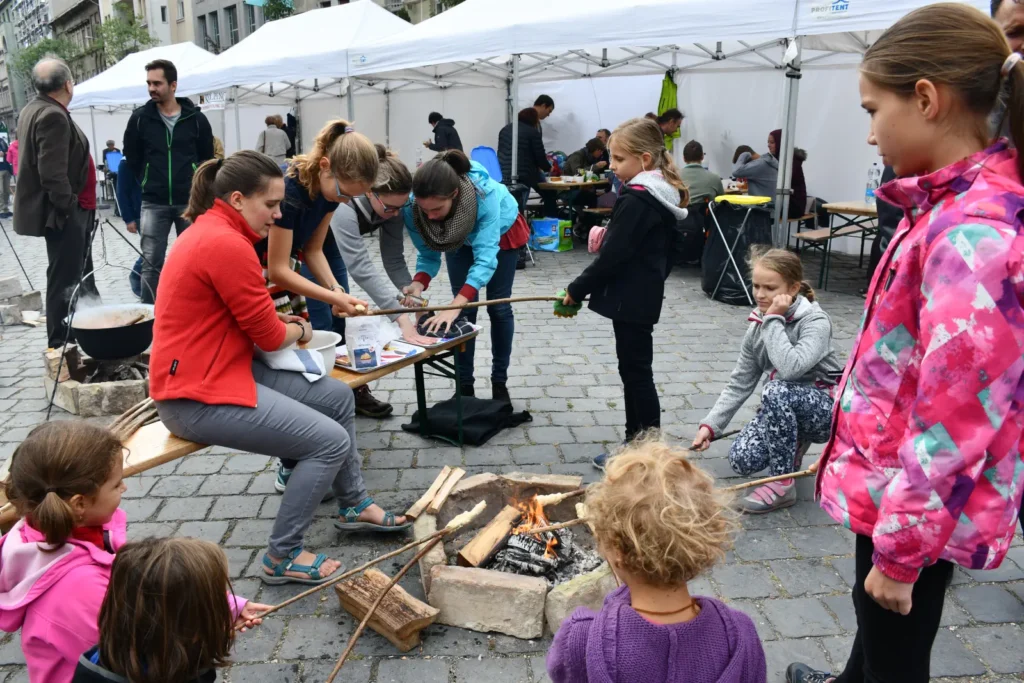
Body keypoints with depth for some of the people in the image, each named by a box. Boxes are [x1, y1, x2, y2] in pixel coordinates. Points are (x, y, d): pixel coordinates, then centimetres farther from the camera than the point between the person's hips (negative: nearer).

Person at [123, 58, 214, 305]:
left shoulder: (196, 118, 0)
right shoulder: (140, 118, 1)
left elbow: (207, 157, 9)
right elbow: (132, 158, 11)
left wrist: (195, 185, 7)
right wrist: (148, 184, 11)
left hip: (190, 202, 0)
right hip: (154, 204, 0)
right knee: (151, 263, -1)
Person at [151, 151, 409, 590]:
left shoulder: (211, 231, 12)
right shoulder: (228, 246, -22)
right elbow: (269, 337, -17)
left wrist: (280, 321, 4)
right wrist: (301, 331, 4)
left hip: (215, 370, 11)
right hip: (197, 397, -11)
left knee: (339, 397, 13)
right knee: (331, 442, -14)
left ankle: (353, 505, 28)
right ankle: (281, 558, 1)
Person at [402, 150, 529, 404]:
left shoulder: (484, 194, -47)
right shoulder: (412, 207, -36)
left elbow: (485, 257, -50)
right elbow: (428, 254, -23)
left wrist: (454, 306, -61)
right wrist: (419, 283, -46)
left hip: (501, 230, -2)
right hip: (460, 239, 3)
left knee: (498, 306, 3)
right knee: (465, 310, 0)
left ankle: (499, 382, 18)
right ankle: (465, 384, 12)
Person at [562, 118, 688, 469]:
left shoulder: (635, 199, -20)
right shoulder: (663, 193, 10)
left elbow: (612, 256, -20)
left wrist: (576, 290, -11)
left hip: (630, 300, -10)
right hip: (645, 295, 10)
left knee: (637, 374, -1)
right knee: (635, 372, 17)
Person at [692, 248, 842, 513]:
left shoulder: (815, 321, -22)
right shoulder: (758, 327, -3)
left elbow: (791, 367, -41)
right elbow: (740, 383, 0)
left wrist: (774, 319, -31)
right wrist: (710, 425, -9)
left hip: (825, 409, -6)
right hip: (785, 408, 6)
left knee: (777, 390, -37)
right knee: (741, 460, -17)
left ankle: (782, 483, -21)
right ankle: (794, 443, 15)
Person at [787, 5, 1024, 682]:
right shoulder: (962, 204, 3)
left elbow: (952, 420, -27)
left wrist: (901, 554, -19)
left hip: (922, 506, -9)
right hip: (894, 480, 9)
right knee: (875, 608, 32)